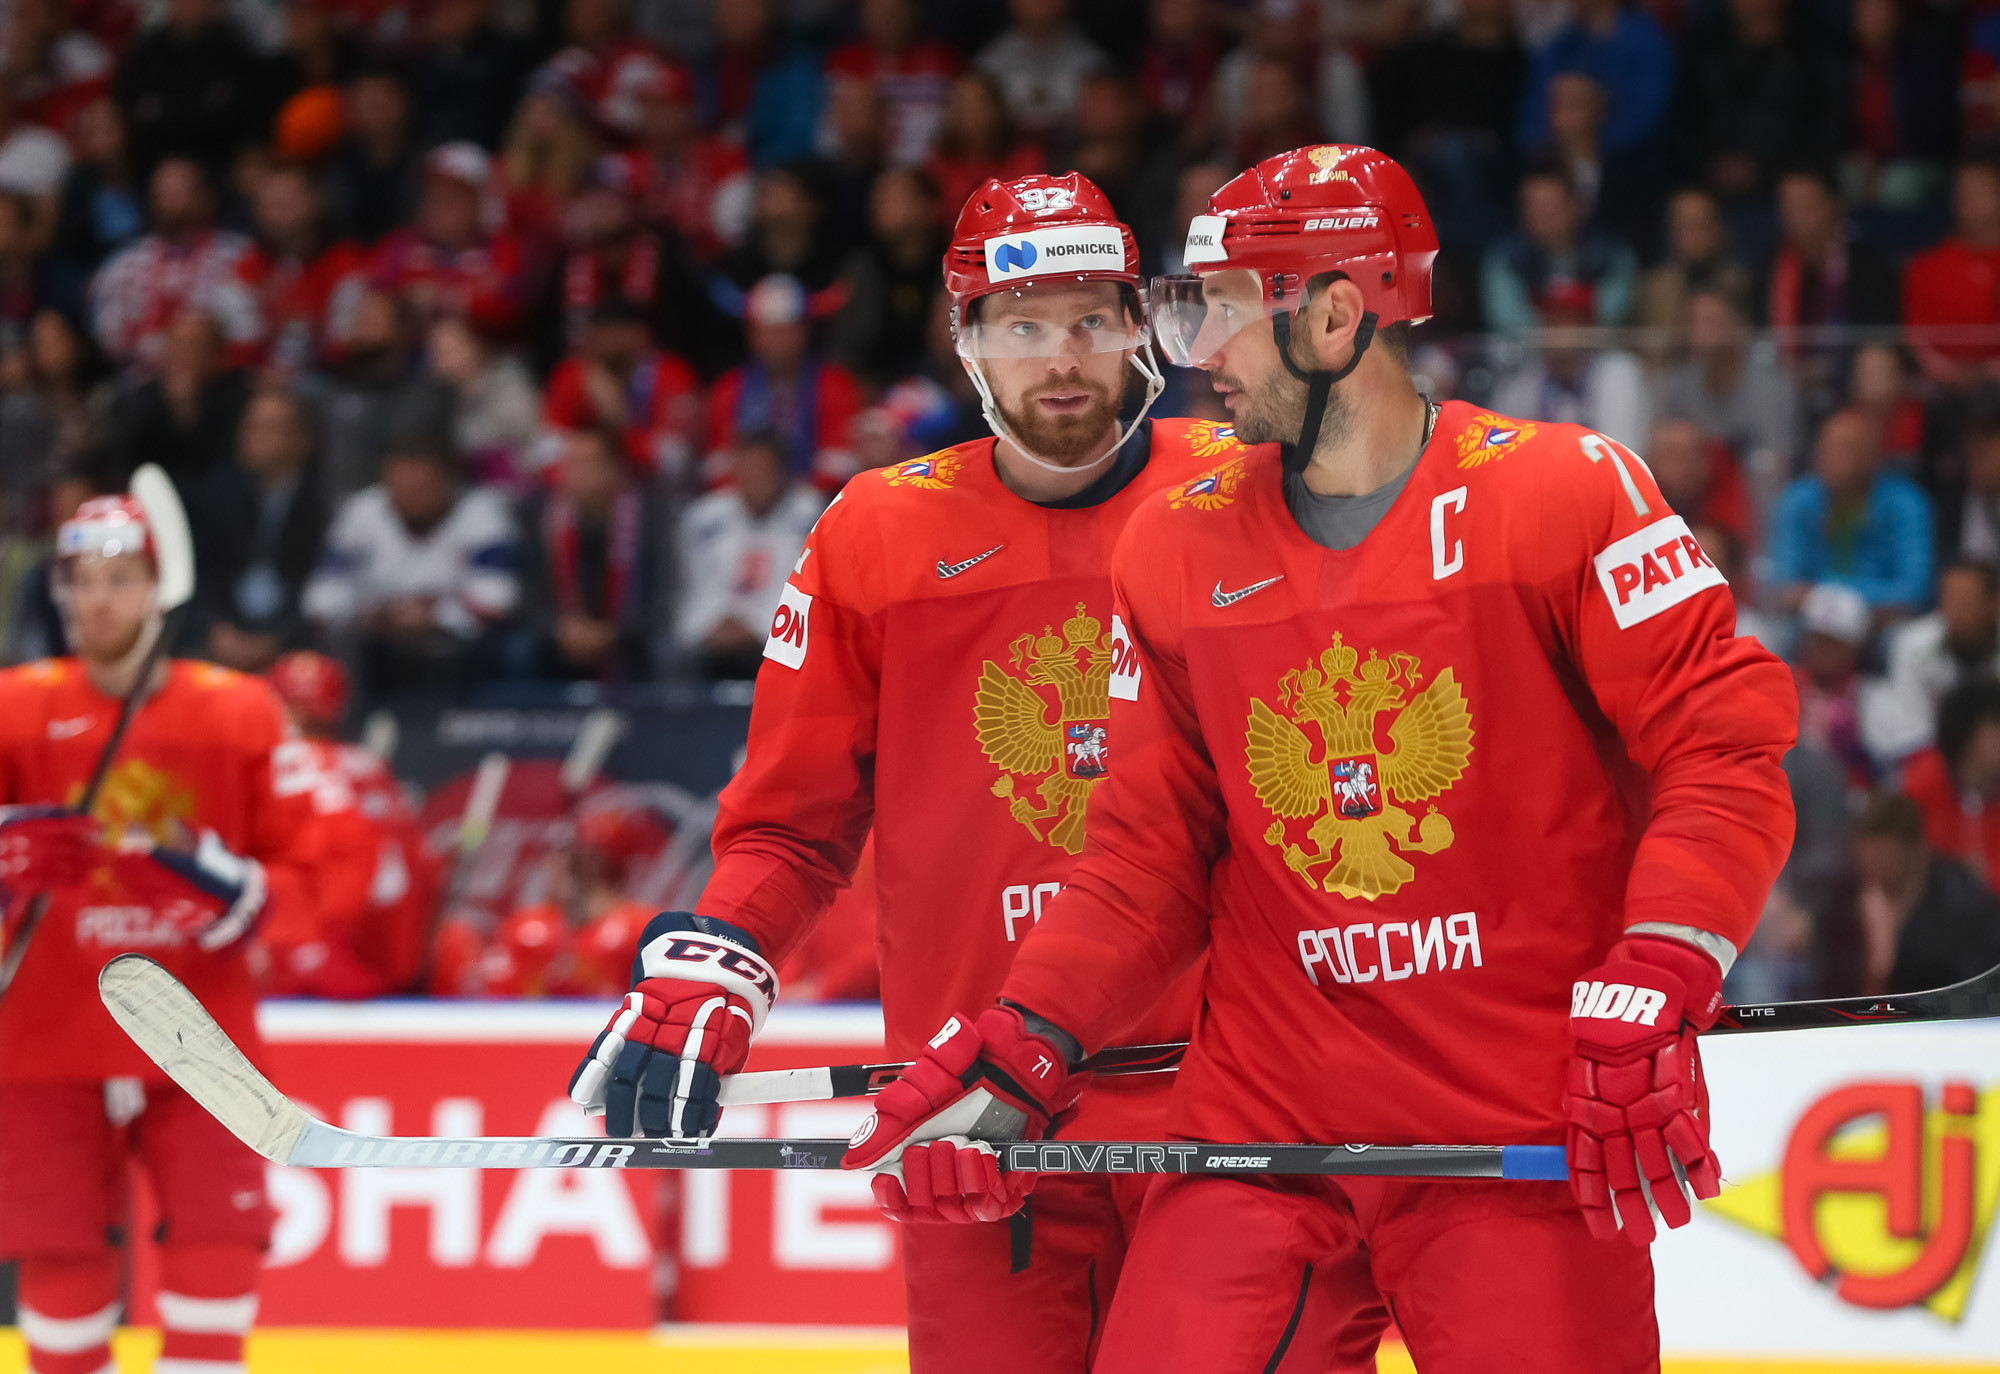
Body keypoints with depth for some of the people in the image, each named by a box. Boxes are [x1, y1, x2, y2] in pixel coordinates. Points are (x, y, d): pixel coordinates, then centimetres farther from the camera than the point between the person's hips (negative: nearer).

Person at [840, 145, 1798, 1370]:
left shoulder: (1567, 495, -4)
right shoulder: (1177, 551, 10)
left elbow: (1726, 746, -8)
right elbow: (1151, 853, 14)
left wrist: (1651, 997, -19)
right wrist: (1024, 1049, 1)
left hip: (1523, 1132, -3)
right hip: (1262, 1123, 3)